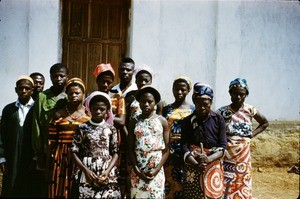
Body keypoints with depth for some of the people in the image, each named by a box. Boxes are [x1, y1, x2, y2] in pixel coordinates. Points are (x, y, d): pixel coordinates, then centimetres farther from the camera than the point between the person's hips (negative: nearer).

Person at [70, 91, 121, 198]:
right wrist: (86, 170, -10)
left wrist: (107, 171, -10)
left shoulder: (111, 129, 4)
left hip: (108, 175, 1)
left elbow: (115, 153, 3)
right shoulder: (82, 128, 1)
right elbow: (74, 152, 0)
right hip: (88, 174, -1)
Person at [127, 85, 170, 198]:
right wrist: (136, 169, -7)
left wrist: (157, 169, -8)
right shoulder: (134, 122, 5)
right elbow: (130, 149, 4)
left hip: (156, 171, -1)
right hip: (138, 171, 1)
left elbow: (166, 149, 1)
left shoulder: (162, 121, 2)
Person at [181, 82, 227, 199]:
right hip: (193, 167, 0)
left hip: (213, 167, 0)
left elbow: (222, 147, -3)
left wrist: (208, 159, -20)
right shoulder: (187, 121, 1)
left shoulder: (218, 120, 0)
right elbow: (184, 147, -6)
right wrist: (197, 164, -21)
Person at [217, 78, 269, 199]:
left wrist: (252, 135, 4)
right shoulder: (222, 111, -3)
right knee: (225, 185, 2)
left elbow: (265, 123, 14)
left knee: (242, 185, 8)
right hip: (225, 156, -1)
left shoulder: (250, 110, -1)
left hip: (243, 155, 1)